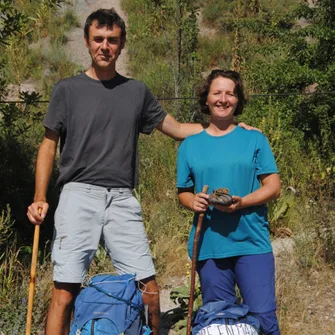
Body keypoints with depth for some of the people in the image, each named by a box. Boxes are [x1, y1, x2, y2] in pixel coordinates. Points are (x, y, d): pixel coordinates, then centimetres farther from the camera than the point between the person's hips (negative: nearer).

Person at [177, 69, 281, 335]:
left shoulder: (254, 139, 5)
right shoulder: (190, 145, 10)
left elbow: (273, 187, 1)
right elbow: (183, 192, 15)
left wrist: (242, 202, -17)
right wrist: (193, 201, -8)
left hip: (252, 243, -2)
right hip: (209, 245, 2)